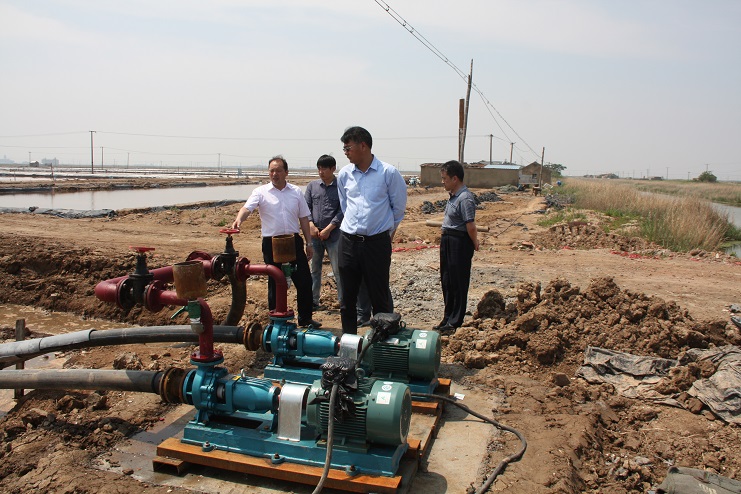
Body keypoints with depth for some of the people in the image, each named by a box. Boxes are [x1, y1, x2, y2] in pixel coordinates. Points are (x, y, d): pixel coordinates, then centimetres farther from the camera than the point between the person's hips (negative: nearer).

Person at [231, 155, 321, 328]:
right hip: (272, 243, -3)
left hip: (294, 241, 3)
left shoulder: (296, 192, 8)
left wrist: (309, 243, 9)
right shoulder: (261, 192, -1)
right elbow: (247, 208, -17)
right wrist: (238, 220, -39)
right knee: (275, 284, 8)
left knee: (304, 281, 7)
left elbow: (304, 218, 11)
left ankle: (305, 318, 24)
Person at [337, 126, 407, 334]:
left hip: (377, 242, -4)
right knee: (348, 297, 10)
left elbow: (399, 207, 4)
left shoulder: (388, 173, -8)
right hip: (349, 241, 4)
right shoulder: (344, 174, 3)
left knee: (379, 297, 5)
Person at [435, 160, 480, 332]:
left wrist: (474, 243, -10)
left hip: (460, 242, -10)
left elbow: (470, 225, -23)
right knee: (447, 281, 16)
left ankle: (455, 322, 12)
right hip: (447, 241, 10)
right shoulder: (453, 196, 11)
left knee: (458, 283, 1)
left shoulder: (465, 198, -20)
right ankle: (448, 317, 29)